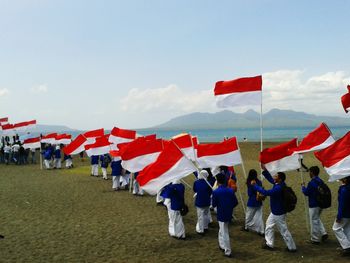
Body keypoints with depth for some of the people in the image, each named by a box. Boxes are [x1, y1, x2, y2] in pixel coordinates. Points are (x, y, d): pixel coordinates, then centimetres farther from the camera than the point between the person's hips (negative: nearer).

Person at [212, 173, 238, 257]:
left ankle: (228, 252, 9)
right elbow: (235, 202, 1)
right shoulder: (230, 190, -4)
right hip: (229, 214, 5)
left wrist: (212, 199, 8)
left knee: (224, 233, 3)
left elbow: (213, 205, -10)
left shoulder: (215, 192, -17)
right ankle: (222, 246, 38)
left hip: (221, 215, -5)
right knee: (222, 230, 25)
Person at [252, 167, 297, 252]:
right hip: (275, 211, 10)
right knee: (269, 226, 21)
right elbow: (270, 179, 8)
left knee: (284, 231, 3)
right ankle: (269, 244, 32)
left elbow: (266, 192, -35)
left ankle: (292, 247, 16)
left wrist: (255, 185, -29)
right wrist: (264, 170, -3)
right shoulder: (279, 184, -5)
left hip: (278, 213, -10)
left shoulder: (278, 188, -33)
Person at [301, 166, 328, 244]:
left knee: (314, 221, 3)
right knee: (317, 219, 25)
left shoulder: (311, 183, -21)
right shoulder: (321, 181, 5)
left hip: (313, 205, -8)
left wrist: (303, 187, 1)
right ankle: (323, 233, 16)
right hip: (320, 204, 8)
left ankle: (315, 239, 11)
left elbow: (306, 193, -16)